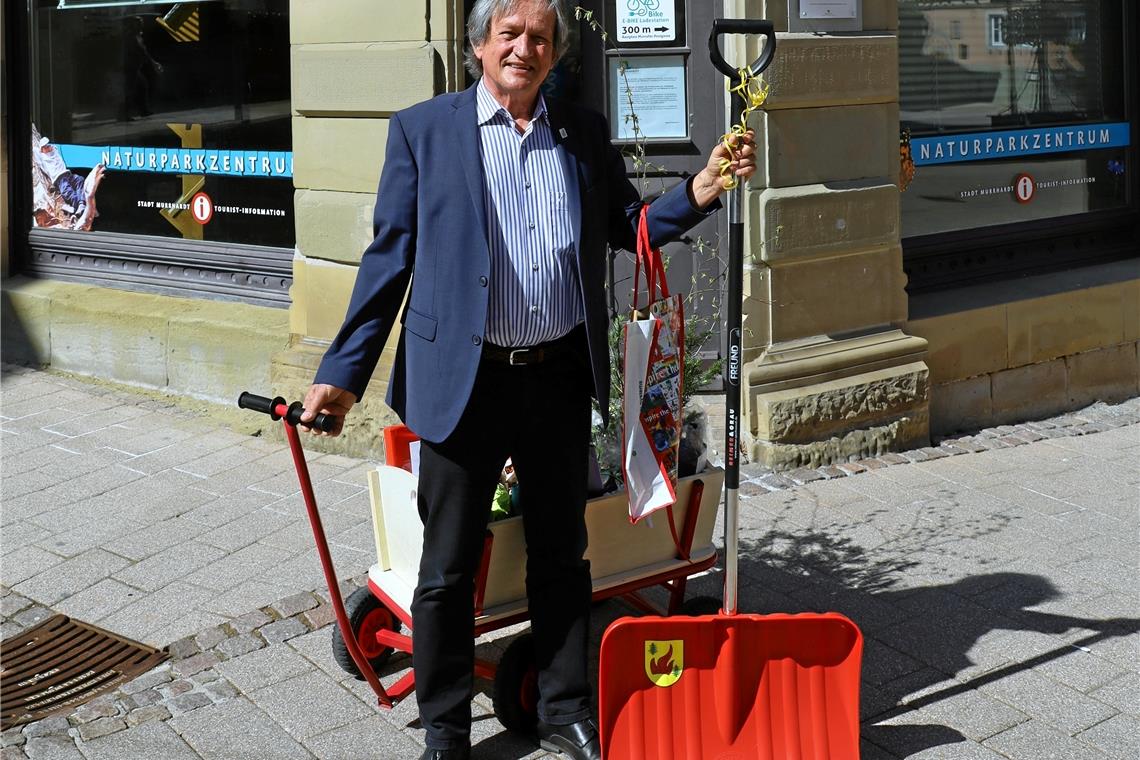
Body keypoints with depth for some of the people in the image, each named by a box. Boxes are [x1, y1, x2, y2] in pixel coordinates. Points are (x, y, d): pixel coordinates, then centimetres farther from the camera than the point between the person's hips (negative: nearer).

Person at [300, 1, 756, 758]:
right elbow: (390, 258, -1)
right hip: (465, 380, -3)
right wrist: (342, 374, -3)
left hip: (561, 380, 3)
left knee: (562, 555, 15)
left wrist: (699, 193, -5)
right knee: (448, 569, 6)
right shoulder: (422, 130, -1)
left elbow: (629, 228, 13)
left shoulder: (585, 133, 8)